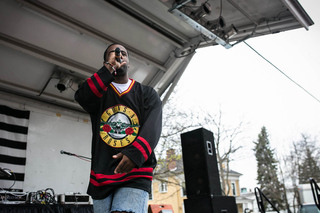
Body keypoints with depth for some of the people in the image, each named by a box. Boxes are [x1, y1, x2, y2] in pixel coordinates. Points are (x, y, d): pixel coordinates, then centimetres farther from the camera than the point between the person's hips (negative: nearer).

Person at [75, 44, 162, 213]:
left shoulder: (148, 94, 10)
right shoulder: (98, 90, 14)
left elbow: (152, 128, -7)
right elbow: (81, 97, -10)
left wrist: (135, 154, -26)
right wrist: (110, 67, -10)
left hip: (135, 176, -2)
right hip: (101, 178, 3)